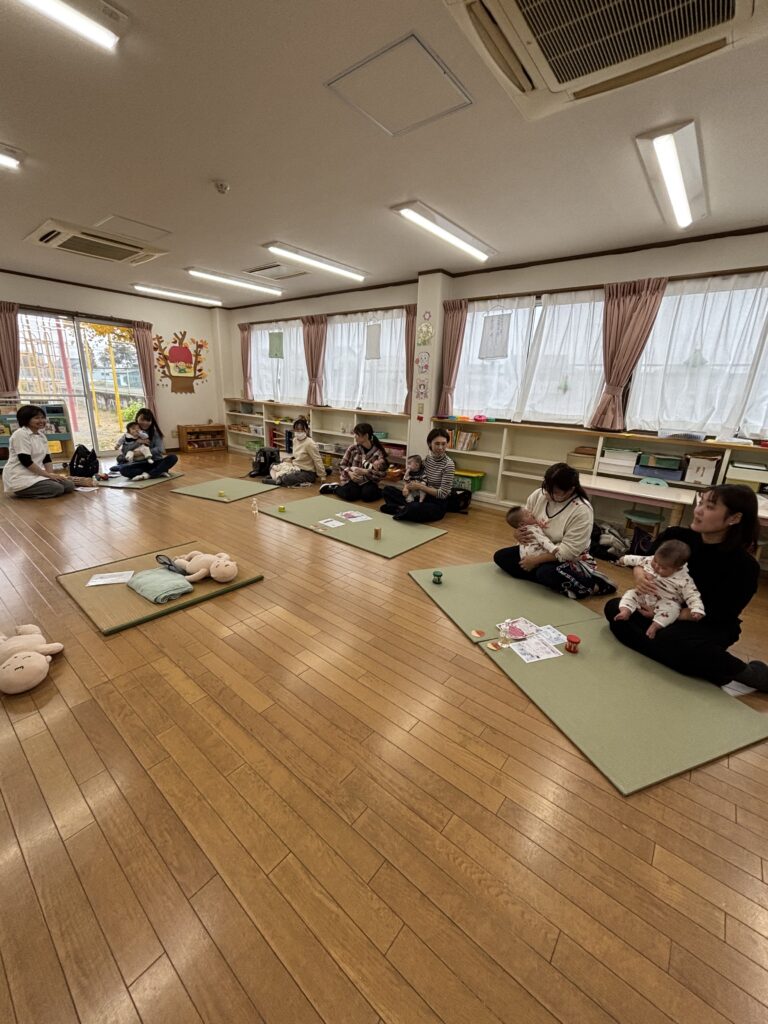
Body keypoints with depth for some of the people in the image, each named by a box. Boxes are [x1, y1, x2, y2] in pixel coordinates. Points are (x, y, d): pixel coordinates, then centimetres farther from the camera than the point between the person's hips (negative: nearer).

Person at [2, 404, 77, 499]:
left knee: (69, 485, -11)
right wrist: (47, 474, -16)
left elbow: (47, 458, 11)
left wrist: (51, 475, -4)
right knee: (57, 489, -25)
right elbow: (26, 461, -19)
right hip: (19, 477, -7)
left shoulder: (41, 435, 12)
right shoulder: (20, 434, -13)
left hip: (36, 475, 7)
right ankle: (20, 491, -3)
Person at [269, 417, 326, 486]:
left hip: (307, 473, -8)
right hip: (296, 467, 8)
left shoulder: (310, 443, -21)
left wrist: (323, 477, -16)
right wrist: (291, 459, 6)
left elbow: (318, 461, -18)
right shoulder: (295, 440, 2)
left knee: (286, 479, -30)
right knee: (273, 466, 5)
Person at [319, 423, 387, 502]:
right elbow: (343, 465, 3)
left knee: (367, 495, -33)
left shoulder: (378, 452, -9)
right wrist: (349, 473, -18)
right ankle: (335, 488, 1)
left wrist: (366, 472, -26)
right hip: (352, 479, 2)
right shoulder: (353, 448, -3)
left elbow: (381, 474, -12)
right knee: (350, 494, -29)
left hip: (368, 482, -1)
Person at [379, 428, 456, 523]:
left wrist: (420, 486, -15)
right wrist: (410, 487, -8)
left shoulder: (449, 464, -14)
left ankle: (403, 508, -8)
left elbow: (443, 494, -16)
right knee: (387, 490, 0)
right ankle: (406, 508, -17)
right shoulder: (427, 459, 4)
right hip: (422, 497, 7)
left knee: (414, 508, -39)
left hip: (437, 504, -6)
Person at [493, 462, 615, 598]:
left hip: (568, 561, -7)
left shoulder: (582, 510, -24)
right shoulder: (538, 494, -8)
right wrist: (519, 532, -19)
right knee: (500, 557, -7)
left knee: (547, 573, -37)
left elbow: (568, 550, -26)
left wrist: (536, 560, -26)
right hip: (536, 550, 7)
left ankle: (594, 585, -11)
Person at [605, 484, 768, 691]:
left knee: (670, 641, -37)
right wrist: (639, 574, -23)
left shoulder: (744, 566, -18)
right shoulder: (677, 536, -9)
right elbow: (642, 561, 1)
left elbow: (721, 614, -18)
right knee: (614, 608, -18)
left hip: (710, 627, -5)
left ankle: (747, 673, -9)